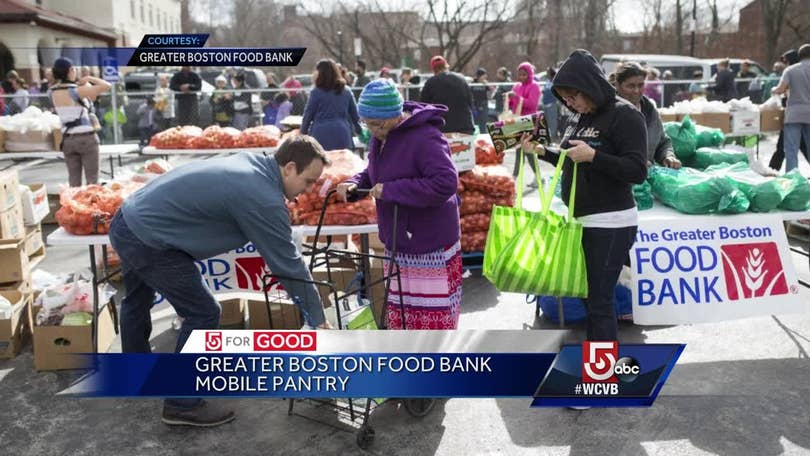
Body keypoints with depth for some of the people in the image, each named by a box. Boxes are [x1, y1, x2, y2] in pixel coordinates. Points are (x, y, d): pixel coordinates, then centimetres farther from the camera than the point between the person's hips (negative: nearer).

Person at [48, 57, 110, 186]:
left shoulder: (52, 93, 2)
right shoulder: (77, 91, -16)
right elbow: (107, 86, -18)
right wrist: (89, 78, -4)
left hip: (67, 139, 6)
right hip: (86, 138, -6)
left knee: (74, 180, 11)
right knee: (92, 179, 2)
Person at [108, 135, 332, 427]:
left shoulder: (252, 163, 3)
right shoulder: (263, 199, -23)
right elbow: (289, 264, -16)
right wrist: (318, 321, -6)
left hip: (127, 221, 10)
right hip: (148, 239, -10)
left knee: (138, 301, 29)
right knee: (203, 314, -1)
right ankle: (182, 405, 12)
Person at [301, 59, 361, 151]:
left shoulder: (316, 92, -3)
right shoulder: (346, 92, 10)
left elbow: (308, 115, 2)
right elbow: (355, 115, 15)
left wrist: (303, 133, 14)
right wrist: (360, 132, 28)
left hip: (321, 136, -4)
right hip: (342, 136, 4)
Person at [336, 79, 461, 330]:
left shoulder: (424, 138, -21)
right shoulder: (380, 137, 6)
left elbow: (446, 183, -30)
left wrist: (391, 190, -27)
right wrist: (355, 183, -2)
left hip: (430, 243, -8)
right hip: (397, 242, 8)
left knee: (433, 316, 2)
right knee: (400, 311, 17)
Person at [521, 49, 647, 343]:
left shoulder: (625, 115, -12)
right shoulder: (579, 117, 12)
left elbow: (637, 171, -18)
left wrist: (593, 156, -26)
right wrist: (540, 151, 8)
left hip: (610, 225, -8)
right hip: (582, 221, 8)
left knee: (599, 300, -6)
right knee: (589, 296, 13)